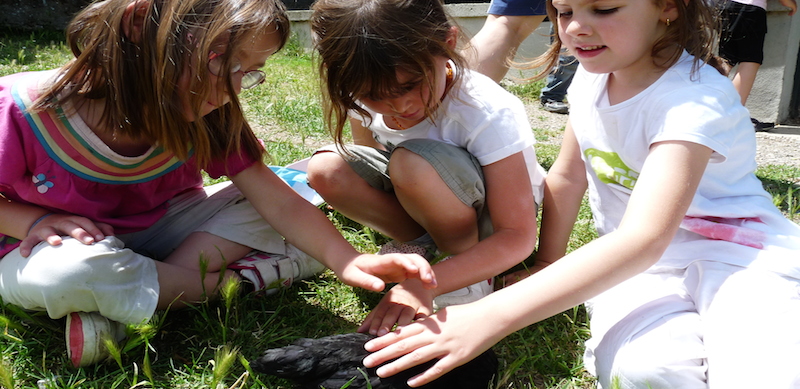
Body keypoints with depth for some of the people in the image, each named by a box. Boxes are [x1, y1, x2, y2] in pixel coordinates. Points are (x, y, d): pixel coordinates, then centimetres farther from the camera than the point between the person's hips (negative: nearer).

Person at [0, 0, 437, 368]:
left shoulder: (206, 119, -18)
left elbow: (278, 203, -22)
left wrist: (345, 259, -35)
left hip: (151, 228, 4)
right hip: (60, 244, -3)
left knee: (254, 212, -14)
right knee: (61, 274, -39)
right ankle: (235, 283, -18)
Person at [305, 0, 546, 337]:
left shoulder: (490, 114, -33)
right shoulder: (365, 98, -18)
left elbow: (518, 237, -35)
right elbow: (369, 169, 4)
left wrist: (426, 283, -46)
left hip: (493, 213, -4)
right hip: (417, 197, 5)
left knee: (413, 162, -37)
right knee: (325, 170, -21)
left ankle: (470, 275, -13)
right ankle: (419, 242, -3)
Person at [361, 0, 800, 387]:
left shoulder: (694, 99, -23)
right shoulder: (594, 75, -2)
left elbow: (644, 237, -36)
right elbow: (566, 179, 10)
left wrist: (492, 315, -44)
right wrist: (547, 268, 9)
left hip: (737, 250, -4)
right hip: (637, 262, 4)